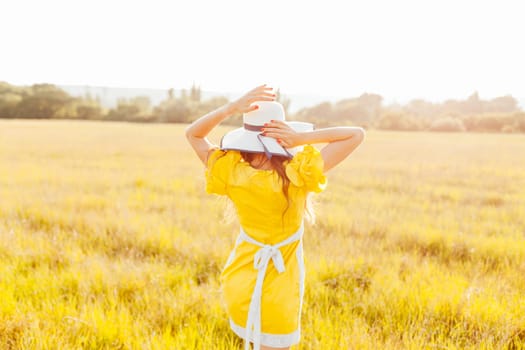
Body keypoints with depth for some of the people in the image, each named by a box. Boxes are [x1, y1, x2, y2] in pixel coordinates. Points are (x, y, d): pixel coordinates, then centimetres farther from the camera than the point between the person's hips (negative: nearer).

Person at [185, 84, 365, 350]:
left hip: (241, 281, 4)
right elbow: (357, 135, -18)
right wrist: (301, 138, -26)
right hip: (278, 287, -3)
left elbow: (192, 134, -1)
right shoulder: (298, 174, -26)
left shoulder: (230, 172, -18)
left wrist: (232, 108, -15)